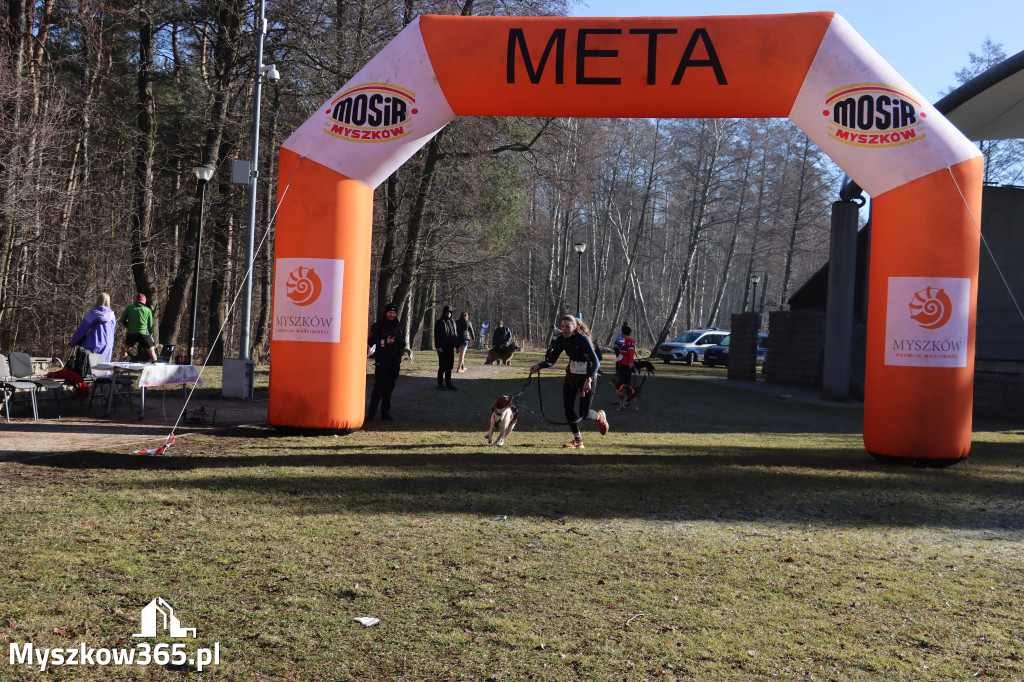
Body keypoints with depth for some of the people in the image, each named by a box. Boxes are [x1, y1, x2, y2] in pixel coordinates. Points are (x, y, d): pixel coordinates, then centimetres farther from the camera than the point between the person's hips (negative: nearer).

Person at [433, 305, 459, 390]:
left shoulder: (452, 322, 15)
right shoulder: (439, 322, -4)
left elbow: (456, 334, 20)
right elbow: (436, 335, -8)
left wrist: (457, 345, 13)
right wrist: (438, 346, -16)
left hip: (450, 347, 6)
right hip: (442, 348, -6)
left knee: (450, 366, 8)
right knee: (442, 366, -4)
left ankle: (448, 383, 14)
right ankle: (440, 384, 3)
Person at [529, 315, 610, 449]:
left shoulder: (583, 339, -22)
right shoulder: (562, 340, -5)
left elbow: (596, 362, -26)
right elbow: (552, 360, 2)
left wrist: (589, 380, -39)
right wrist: (538, 366, -18)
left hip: (588, 376, -5)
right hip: (572, 375, 5)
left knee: (584, 414, -2)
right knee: (568, 407, -9)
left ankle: (600, 416, 34)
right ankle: (577, 439, 7)